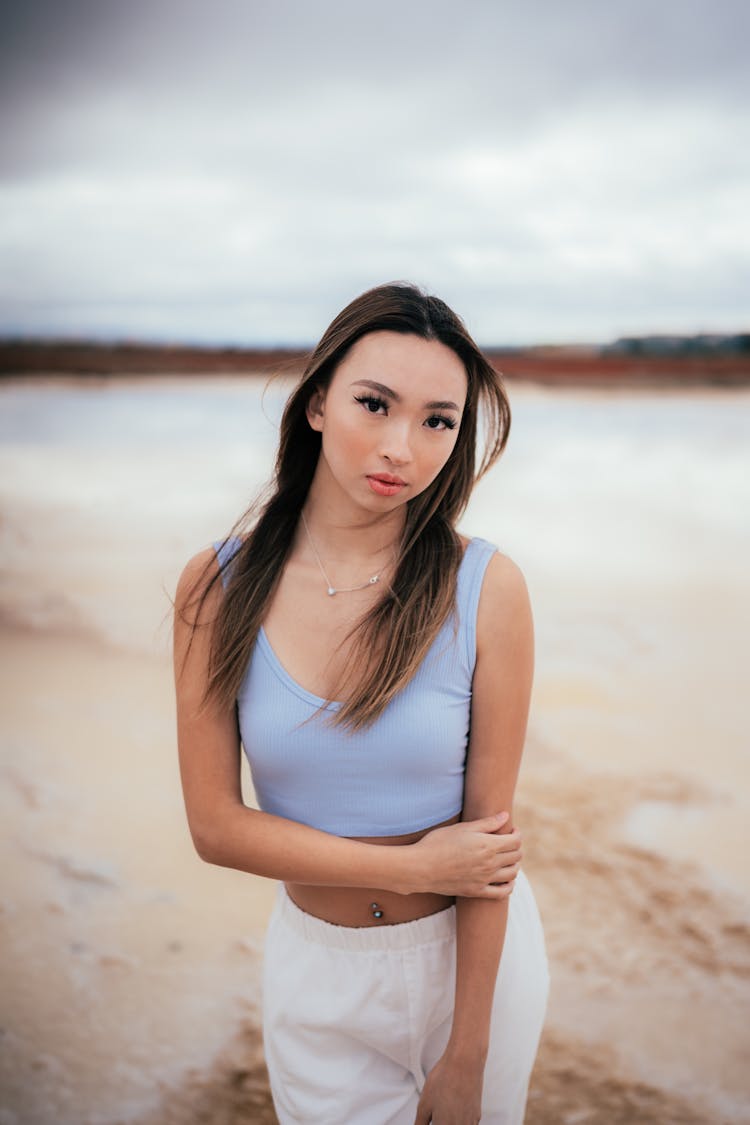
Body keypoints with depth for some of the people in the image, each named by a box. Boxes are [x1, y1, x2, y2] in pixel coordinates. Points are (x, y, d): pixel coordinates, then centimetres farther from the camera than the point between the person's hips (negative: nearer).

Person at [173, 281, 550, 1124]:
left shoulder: (485, 588, -18)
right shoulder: (218, 588, -13)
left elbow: (490, 828, -14)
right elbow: (216, 825, -11)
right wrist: (414, 870, -16)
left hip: (477, 950, 0)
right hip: (318, 967, 1)